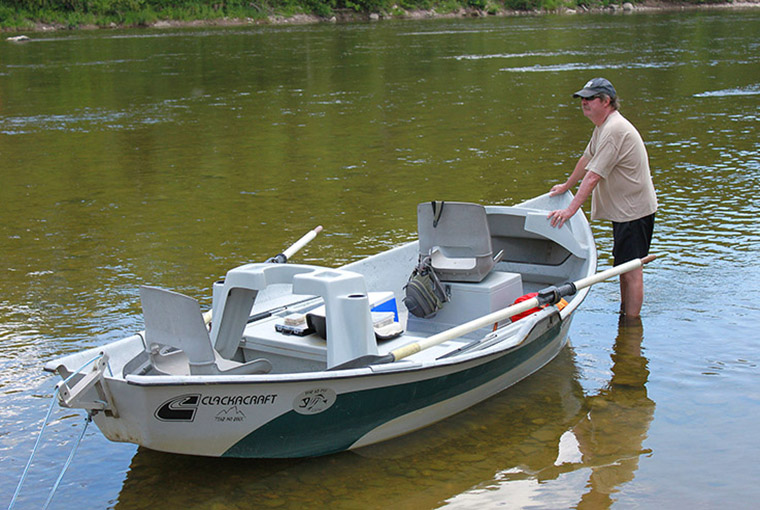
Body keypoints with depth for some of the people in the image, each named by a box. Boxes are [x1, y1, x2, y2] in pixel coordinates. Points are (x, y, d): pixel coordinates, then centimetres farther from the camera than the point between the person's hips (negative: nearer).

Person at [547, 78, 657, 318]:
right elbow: (587, 159, 27)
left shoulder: (614, 130, -22)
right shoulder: (603, 126, 12)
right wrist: (566, 186, 39)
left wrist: (571, 209, -28)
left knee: (631, 268, -8)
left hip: (634, 209, -11)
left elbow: (594, 175, -27)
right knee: (624, 265, 17)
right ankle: (624, 314, 28)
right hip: (624, 208, 11)